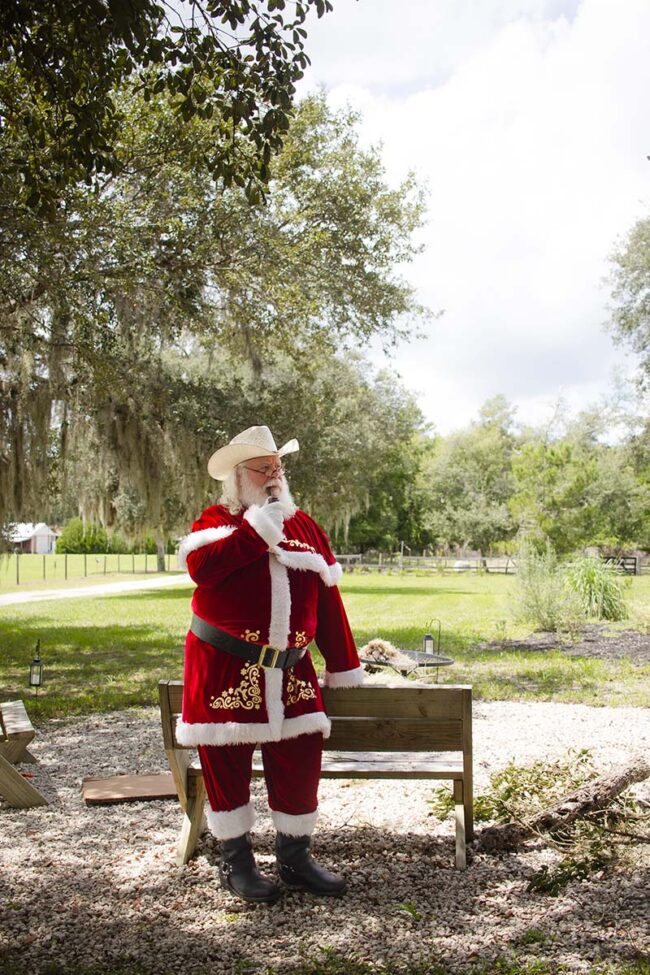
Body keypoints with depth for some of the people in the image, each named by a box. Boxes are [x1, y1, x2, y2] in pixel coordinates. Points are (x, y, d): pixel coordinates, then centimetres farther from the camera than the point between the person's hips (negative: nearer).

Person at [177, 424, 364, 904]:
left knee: (300, 756, 3)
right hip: (224, 666, -3)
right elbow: (201, 565, -22)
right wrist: (259, 526, -20)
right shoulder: (216, 519, 1)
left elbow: (328, 598, 10)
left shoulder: (305, 526, 11)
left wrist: (344, 666, 8)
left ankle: (295, 858, 20)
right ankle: (237, 860, 21)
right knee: (227, 761, 4)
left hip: (289, 666, 3)